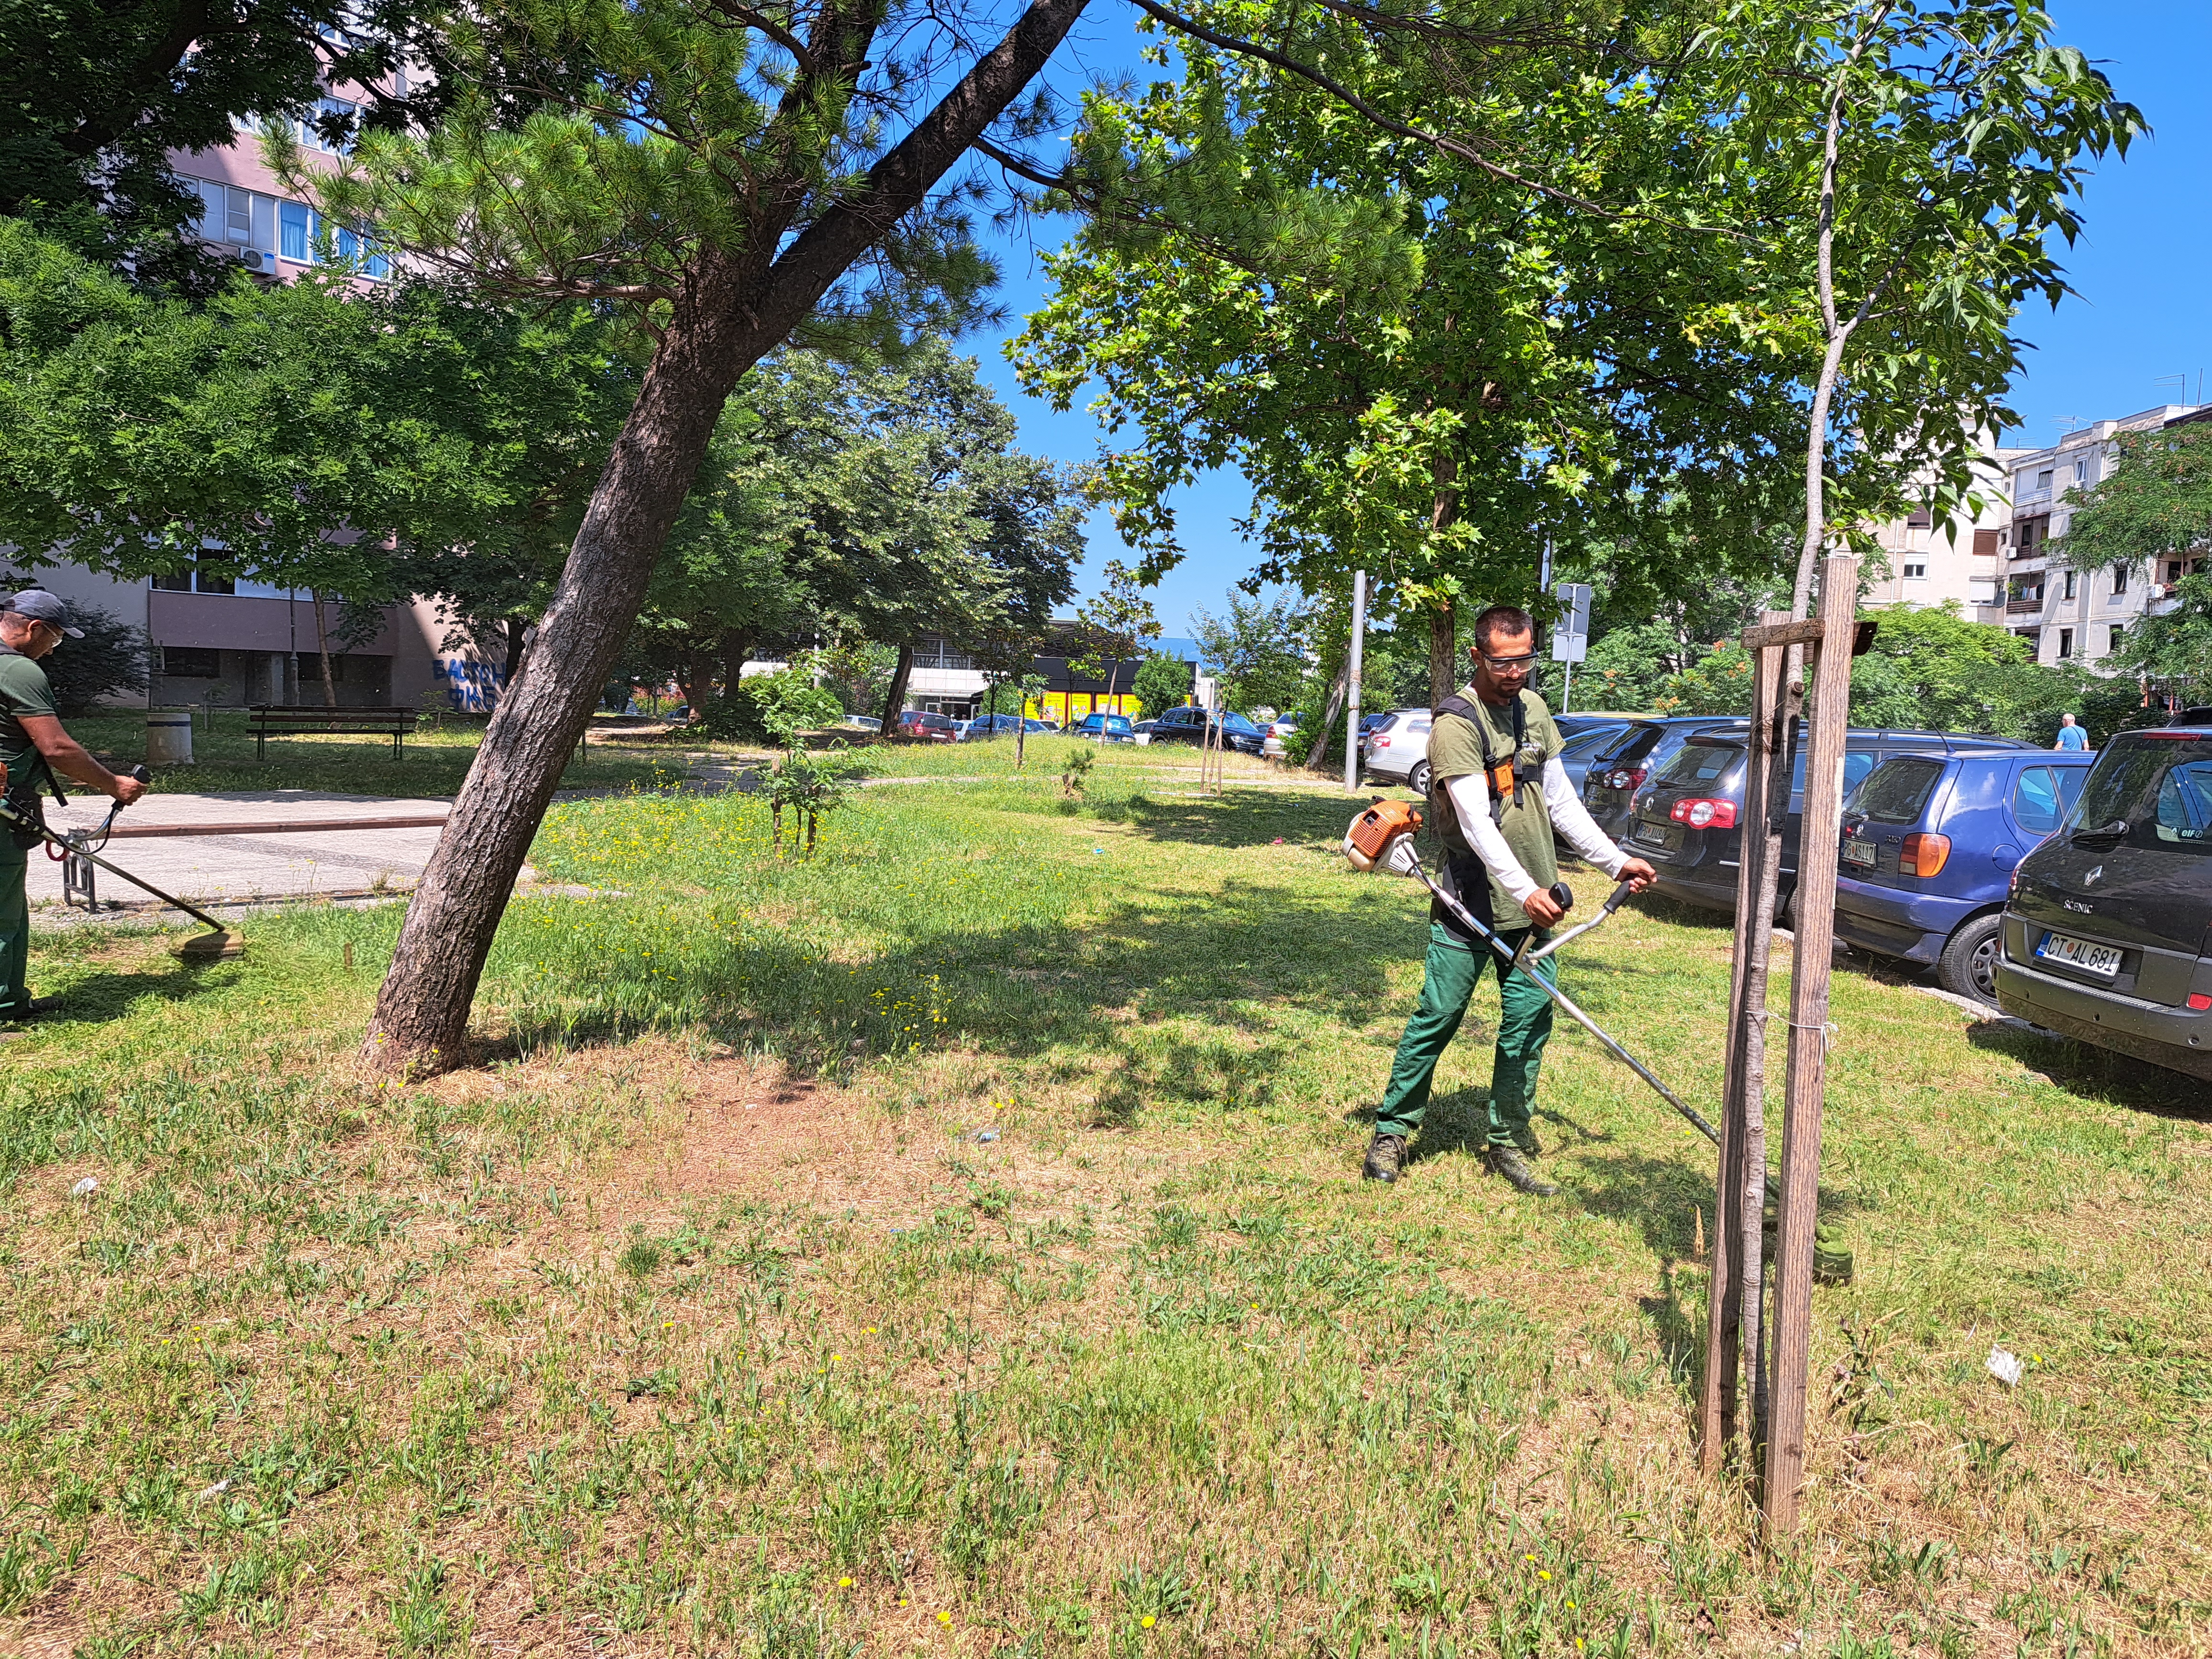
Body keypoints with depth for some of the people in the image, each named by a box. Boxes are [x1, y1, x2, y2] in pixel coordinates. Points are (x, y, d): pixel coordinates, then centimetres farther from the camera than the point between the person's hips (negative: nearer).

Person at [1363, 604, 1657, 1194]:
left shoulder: (1534, 709, 11)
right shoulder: (1456, 724, -13)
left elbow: (1561, 800, 18)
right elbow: (1477, 823, -23)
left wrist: (1615, 860, 15)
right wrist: (1524, 890, -33)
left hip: (1531, 899, 7)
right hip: (1470, 901, -6)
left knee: (1530, 1021, 6)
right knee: (1437, 1018, -1)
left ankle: (1506, 1140, 18)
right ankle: (1392, 1130, 13)